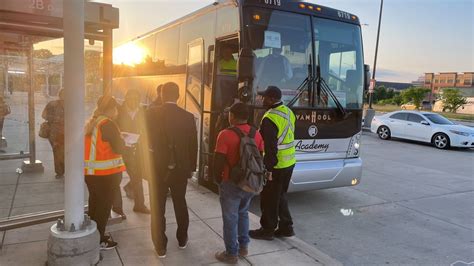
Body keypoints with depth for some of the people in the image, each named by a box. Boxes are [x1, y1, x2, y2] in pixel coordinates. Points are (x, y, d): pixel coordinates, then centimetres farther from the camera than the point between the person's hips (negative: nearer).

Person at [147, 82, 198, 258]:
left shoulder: (152, 114, -10)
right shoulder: (188, 117, -6)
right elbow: (193, 145, -1)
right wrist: (191, 168, 10)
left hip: (157, 168, -2)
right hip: (181, 168, 2)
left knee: (158, 208, 10)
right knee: (180, 204, 20)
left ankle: (160, 246, 18)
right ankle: (182, 240, 35)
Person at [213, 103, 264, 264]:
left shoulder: (226, 134, -16)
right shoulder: (256, 134, 2)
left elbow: (219, 161, -16)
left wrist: (218, 179, 0)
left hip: (231, 183, -6)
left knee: (230, 219, 7)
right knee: (243, 213, 24)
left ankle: (231, 254, 17)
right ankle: (243, 246, 32)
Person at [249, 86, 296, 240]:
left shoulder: (270, 118, -21)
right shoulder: (288, 112, 6)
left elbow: (270, 147, -23)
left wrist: (268, 168, -18)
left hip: (275, 165, -9)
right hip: (289, 163, 9)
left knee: (269, 200, 6)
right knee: (281, 196, 21)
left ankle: (268, 230, 19)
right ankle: (286, 227, 29)